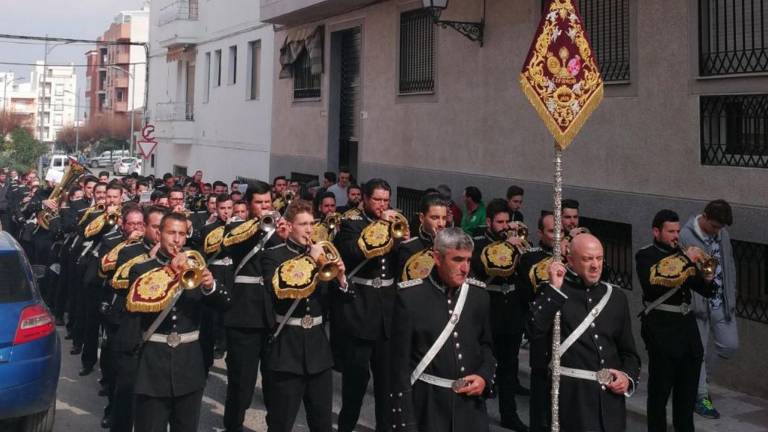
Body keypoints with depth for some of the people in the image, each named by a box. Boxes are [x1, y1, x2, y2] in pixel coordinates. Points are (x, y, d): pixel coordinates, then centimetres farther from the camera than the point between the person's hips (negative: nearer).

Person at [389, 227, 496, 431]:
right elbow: (400, 363, -8)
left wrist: (485, 377, -4)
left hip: (470, 407, 4)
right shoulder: (410, 296, -9)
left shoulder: (479, 294, 5)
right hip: (427, 406, -4)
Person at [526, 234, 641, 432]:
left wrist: (628, 376, -1)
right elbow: (535, 331, -17)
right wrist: (554, 289, -17)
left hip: (610, 396, 4)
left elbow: (628, 351, 17)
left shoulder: (616, 296, 12)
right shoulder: (552, 291, -1)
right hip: (572, 395, -4)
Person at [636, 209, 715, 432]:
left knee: (688, 387, 14)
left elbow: (705, 290, 16)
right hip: (661, 327, -6)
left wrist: (707, 278, -7)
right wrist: (685, 261, -24)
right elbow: (652, 284, -25)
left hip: (686, 323, 6)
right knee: (660, 388, -1)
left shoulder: (683, 254, 14)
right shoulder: (646, 255, -4)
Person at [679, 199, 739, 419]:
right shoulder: (685, 237, -14)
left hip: (721, 303, 6)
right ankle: (701, 397, 16)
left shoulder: (723, 234, 5)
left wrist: (731, 297, 11)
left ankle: (701, 377, 32)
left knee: (730, 345, 10)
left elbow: (729, 266, 15)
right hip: (697, 304, -6)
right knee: (698, 351, 3)